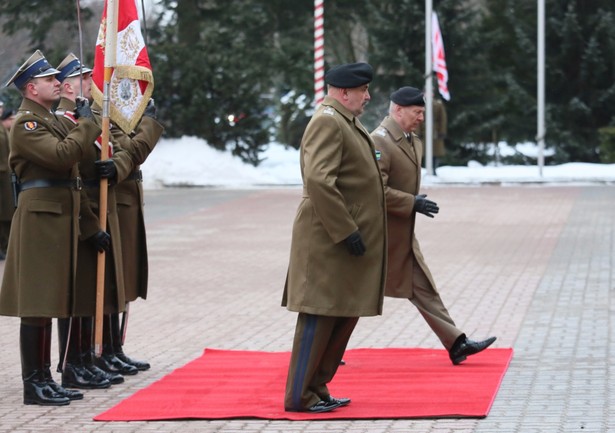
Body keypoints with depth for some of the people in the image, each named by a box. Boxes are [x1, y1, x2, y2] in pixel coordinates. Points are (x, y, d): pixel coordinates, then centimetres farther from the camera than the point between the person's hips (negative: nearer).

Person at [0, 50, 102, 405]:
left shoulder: (49, 119, 19)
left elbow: (69, 156, 26)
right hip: (40, 218, -10)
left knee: (49, 302, 12)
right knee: (36, 304, -7)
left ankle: (45, 378, 18)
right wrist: (86, 124, -15)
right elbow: (61, 155, -25)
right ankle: (33, 385, -4)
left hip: (59, 219, 10)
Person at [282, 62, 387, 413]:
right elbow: (318, 181, -25)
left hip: (350, 239, 10)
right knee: (320, 316, -5)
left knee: (345, 316, 13)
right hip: (329, 243, -10)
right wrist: (346, 232, -23)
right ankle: (300, 396, 2)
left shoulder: (349, 124, 17)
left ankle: (317, 388, 20)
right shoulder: (327, 122, -15)